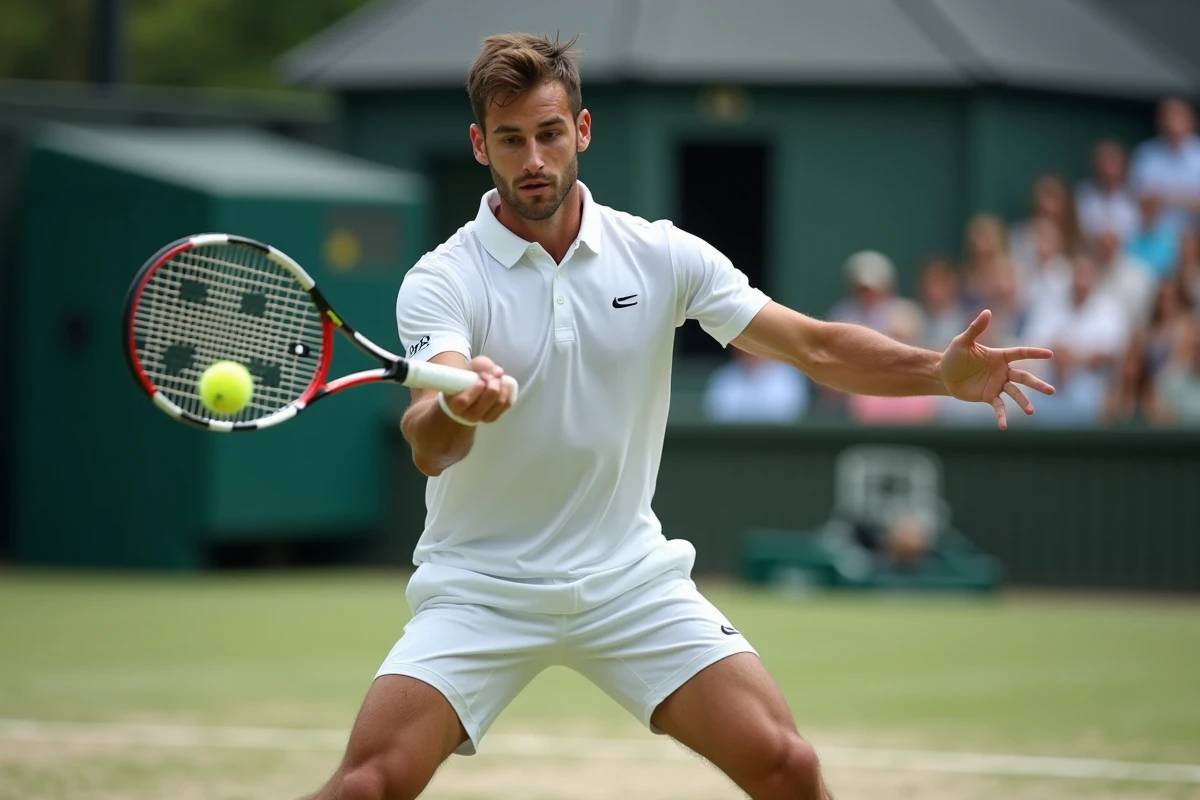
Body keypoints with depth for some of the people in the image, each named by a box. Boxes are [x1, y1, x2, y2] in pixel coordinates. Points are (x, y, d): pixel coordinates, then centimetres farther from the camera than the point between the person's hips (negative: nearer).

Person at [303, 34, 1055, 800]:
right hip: (481, 586, -2)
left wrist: (943, 371, -22)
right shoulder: (440, 283, -11)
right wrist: (455, 410, -51)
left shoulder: (662, 255, -2)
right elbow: (429, 449, -26)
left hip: (630, 579, 2)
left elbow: (816, 347, -4)